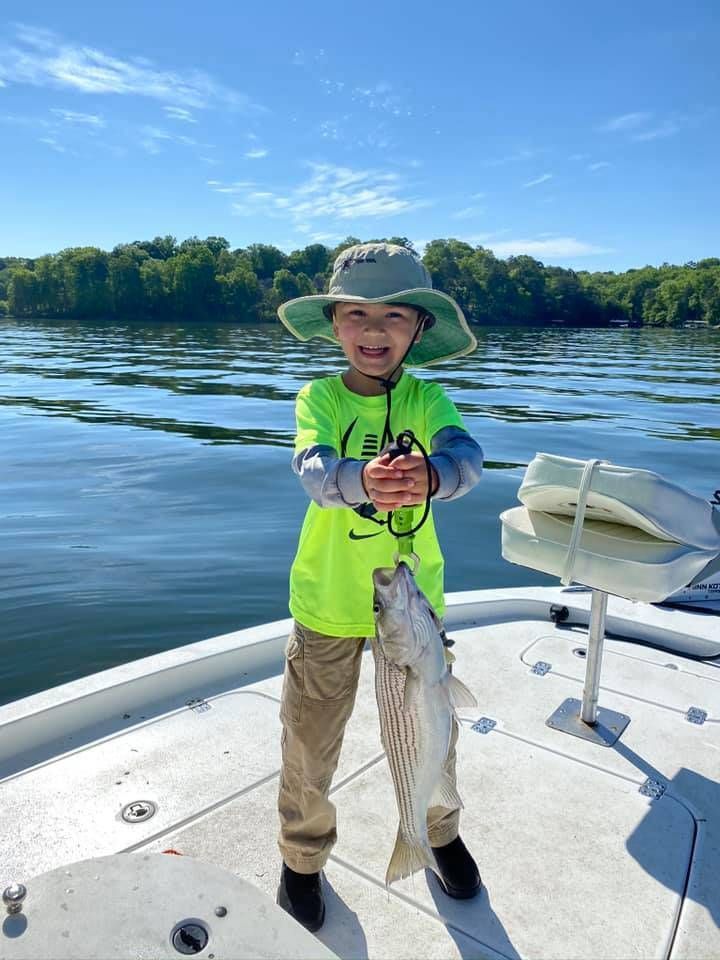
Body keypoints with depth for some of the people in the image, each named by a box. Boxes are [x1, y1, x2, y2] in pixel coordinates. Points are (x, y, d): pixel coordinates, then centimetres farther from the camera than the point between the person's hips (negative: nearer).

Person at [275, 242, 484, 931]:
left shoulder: (428, 399, -6)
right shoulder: (318, 397, -9)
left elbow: (466, 454, -25)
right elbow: (314, 468, -28)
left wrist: (431, 474, -49)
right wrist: (363, 480, -50)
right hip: (327, 599, -1)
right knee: (311, 739, 13)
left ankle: (438, 830, 50)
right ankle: (303, 856, 42)